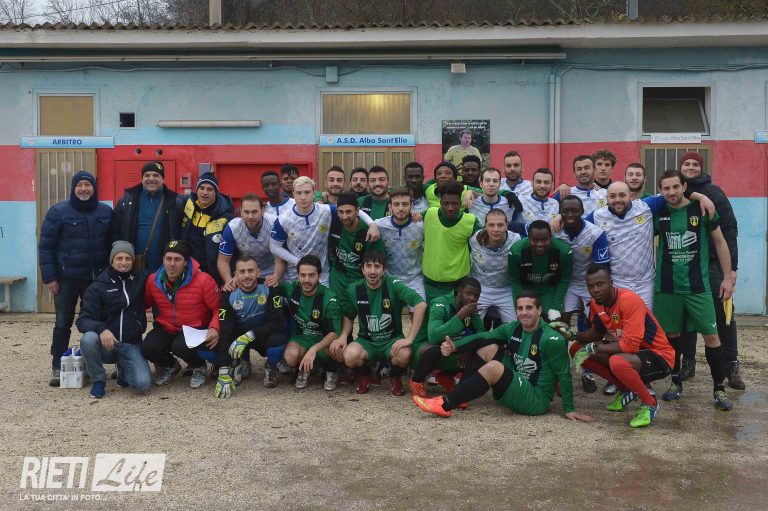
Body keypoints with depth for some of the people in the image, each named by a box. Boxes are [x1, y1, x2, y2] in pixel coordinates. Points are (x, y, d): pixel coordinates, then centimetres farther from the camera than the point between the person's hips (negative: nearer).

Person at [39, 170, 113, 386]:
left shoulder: (106, 212, 4)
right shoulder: (58, 212, -4)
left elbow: (111, 244, 11)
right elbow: (46, 246, -4)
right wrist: (49, 277, -9)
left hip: (96, 278, 2)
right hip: (66, 279, -2)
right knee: (63, 323, 5)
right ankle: (57, 367, 14)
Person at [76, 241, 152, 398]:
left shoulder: (141, 280, 4)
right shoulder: (97, 287, -3)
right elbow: (83, 319, -12)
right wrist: (101, 329, -32)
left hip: (131, 345, 1)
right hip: (105, 343, -1)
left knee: (142, 384, -22)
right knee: (88, 339, -35)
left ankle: (123, 369, 16)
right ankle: (98, 380, -8)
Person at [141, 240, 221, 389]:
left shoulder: (203, 280, -16)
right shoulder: (153, 280, -4)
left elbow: (218, 308, -7)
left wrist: (214, 328, -25)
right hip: (165, 329, 4)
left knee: (180, 346, -35)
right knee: (147, 348, -24)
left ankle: (199, 368, 4)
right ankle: (169, 366, 14)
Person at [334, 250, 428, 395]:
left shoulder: (393, 285, -15)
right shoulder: (354, 290, -4)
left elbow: (421, 304, -26)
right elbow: (348, 317, 11)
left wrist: (409, 339, -29)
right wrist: (343, 336, -10)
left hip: (392, 340, -1)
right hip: (366, 342, 2)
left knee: (404, 355, -36)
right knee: (349, 355, -33)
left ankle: (395, 376, 3)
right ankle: (364, 375, 6)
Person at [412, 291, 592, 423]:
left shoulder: (551, 340, -15)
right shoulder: (513, 328, 4)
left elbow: (564, 375, -12)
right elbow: (482, 337, 0)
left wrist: (569, 409, -12)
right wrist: (454, 346, -15)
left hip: (535, 401, -7)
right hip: (513, 390, 7)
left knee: (493, 367, -28)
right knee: (488, 347, -3)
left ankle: (445, 405, -25)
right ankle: (461, 395, -10)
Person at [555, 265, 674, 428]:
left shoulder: (629, 300, -27)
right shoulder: (596, 302, -4)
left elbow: (630, 345, -31)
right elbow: (597, 332, 12)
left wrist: (592, 348, -24)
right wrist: (572, 334, -7)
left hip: (659, 356, -8)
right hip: (630, 351, 8)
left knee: (617, 363, -38)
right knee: (577, 350, 1)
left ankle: (650, 403, -8)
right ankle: (627, 389, 13)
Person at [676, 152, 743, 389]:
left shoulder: (713, 192, -1)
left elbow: (729, 229, -4)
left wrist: (732, 265, -9)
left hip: (712, 262, -2)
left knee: (724, 313, -3)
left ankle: (731, 365, 6)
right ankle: (688, 361, 19)